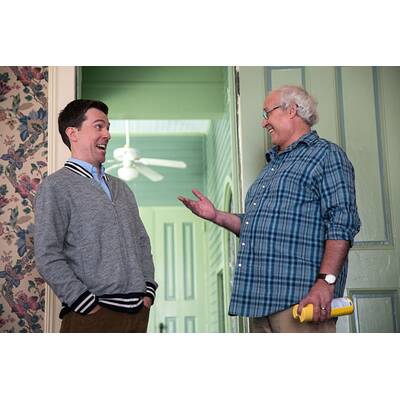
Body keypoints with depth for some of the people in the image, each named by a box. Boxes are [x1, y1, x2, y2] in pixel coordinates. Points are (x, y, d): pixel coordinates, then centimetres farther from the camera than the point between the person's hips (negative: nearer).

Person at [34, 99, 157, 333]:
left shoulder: (121, 188, 18)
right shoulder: (56, 187, -3)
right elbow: (48, 257, -10)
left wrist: (148, 290, 6)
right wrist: (88, 305, -14)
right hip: (91, 315, -6)